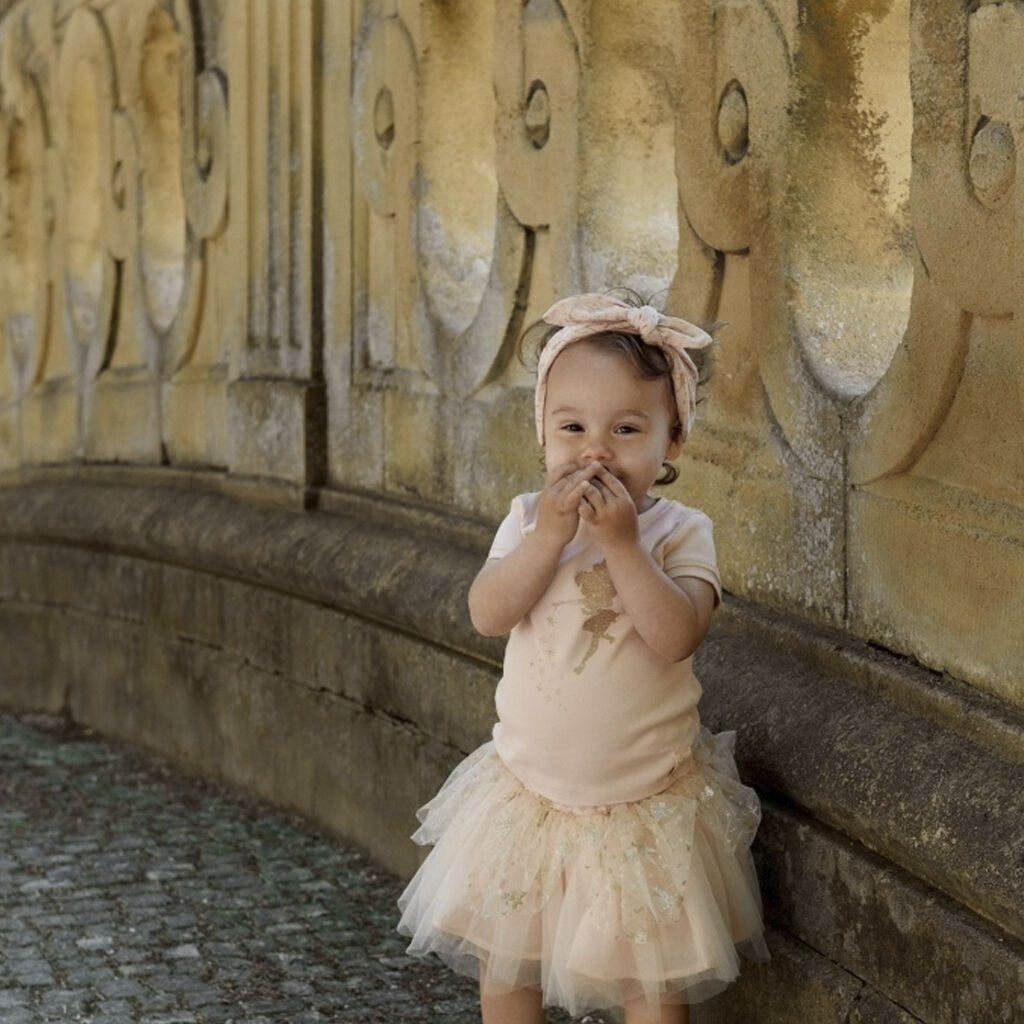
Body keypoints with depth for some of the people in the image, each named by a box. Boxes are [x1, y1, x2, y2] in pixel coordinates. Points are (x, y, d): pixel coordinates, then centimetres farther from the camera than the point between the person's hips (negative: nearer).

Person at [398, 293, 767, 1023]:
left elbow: (676, 636, -25)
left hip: (643, 801, -2)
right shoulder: (529, 519, -4)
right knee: (504, 962, 16)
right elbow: (488, 614, -17)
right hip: (529, 791, 3)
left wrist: (620, 543, -29)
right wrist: (551, 534, -26)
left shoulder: (681, 533, -11)